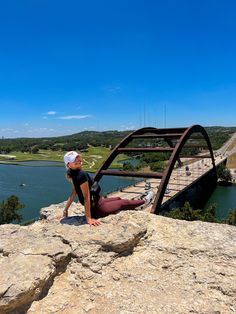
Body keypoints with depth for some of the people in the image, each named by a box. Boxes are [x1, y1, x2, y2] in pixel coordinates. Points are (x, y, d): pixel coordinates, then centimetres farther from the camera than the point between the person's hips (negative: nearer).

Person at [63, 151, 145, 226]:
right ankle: (144, 201, 38)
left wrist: (66, 209, 11)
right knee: (123, 203, 13)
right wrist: (89, 219, -26)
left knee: (118, 199, 28)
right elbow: (86, 197, -30)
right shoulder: (81, 175, -30)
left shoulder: (74, 174, -1)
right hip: (97, 208, -8)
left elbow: (74, 193, 2)